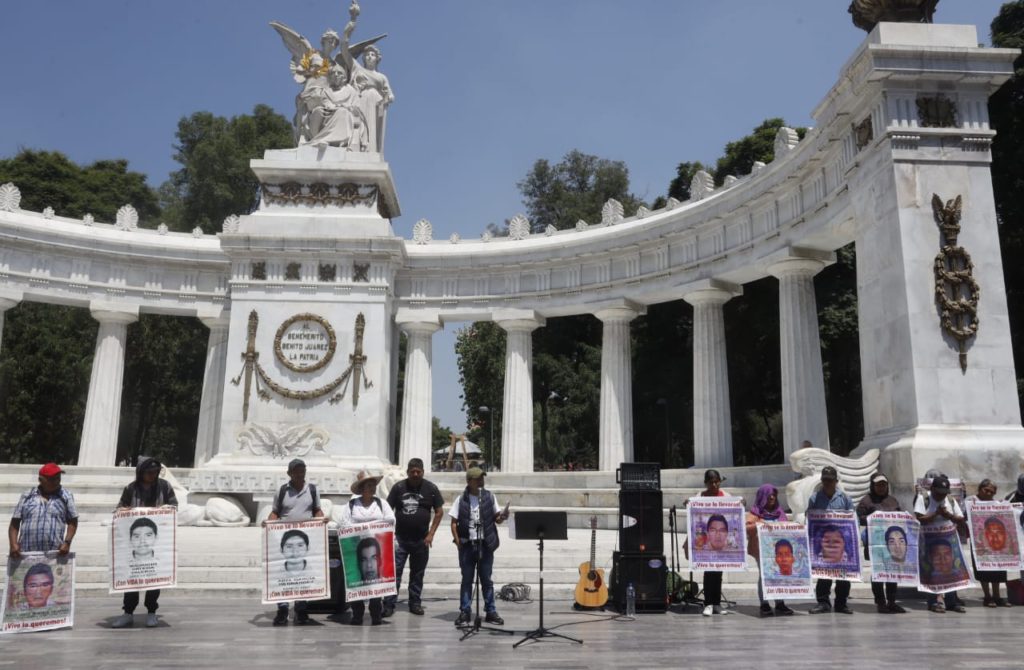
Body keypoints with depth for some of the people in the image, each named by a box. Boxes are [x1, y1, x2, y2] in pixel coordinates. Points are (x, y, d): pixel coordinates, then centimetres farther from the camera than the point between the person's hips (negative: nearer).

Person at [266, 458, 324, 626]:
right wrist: (268, 522, -11)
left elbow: (317, 510, 14)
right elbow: (275, 512, 8)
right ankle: (282, 609, 4)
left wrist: (321, 518, -7)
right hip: (284, 537, -1)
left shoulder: (312, 490, 8)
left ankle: (301, 610, 9)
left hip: (306, 537, 1)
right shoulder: (282, 490, 5)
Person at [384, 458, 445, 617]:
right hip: (400, 538, -1)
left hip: (421, 540, 1)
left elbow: (439, 511, 2)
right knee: (394, 571, -4)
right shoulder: (398, 487, 0)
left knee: (418, 573, 10)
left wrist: (431, 534, -5)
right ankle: (389, 604, 1)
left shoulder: (431, 489, 0)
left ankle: (415, 604, 20)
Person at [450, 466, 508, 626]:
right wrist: (458, 541, -9)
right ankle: (464, 612, 13)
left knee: (486, 579, 7)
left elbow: (496, 517, 9)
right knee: (467, 579, 6)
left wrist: (502, 517, -13)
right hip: (467, 544, -1)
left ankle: (491, 612, 14)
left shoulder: (489, 496, 3)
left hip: (485, 544, 1)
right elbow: (454, 523, 2)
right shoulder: (461, 499, -1)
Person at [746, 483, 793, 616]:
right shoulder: (755, 512, 3)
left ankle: (780, 604, 5)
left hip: (778, 548, 5)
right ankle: (764, 605, -2)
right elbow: (747, 528, -6)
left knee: (780, 574, -1)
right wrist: (758, 525, -22)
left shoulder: (779, 511, 19)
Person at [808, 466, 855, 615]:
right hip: (822, 542, -1)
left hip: (842, 542, 1)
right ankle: (823, 602, 3)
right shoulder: (815, 498, 6)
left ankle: (841, 602, 13)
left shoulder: (845, 498, 7)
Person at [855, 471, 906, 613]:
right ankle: (880, 602, 5)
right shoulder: (866, 501, -1)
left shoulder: (893, 500, 18)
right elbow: (859, 518, -7)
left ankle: (892, 602, 15)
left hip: (893, 541, 5)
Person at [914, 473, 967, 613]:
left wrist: (949, 515, -13)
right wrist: (935, 514, -21)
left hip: (948, 540, 4)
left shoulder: (951, 500, 7)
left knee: (950, 569, 4)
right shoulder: (923, 499, -6)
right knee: (932, 571, -2)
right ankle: (933, 602, 4)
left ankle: (951, 601, 13)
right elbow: (919, 519, -16)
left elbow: (961, 519, 5)